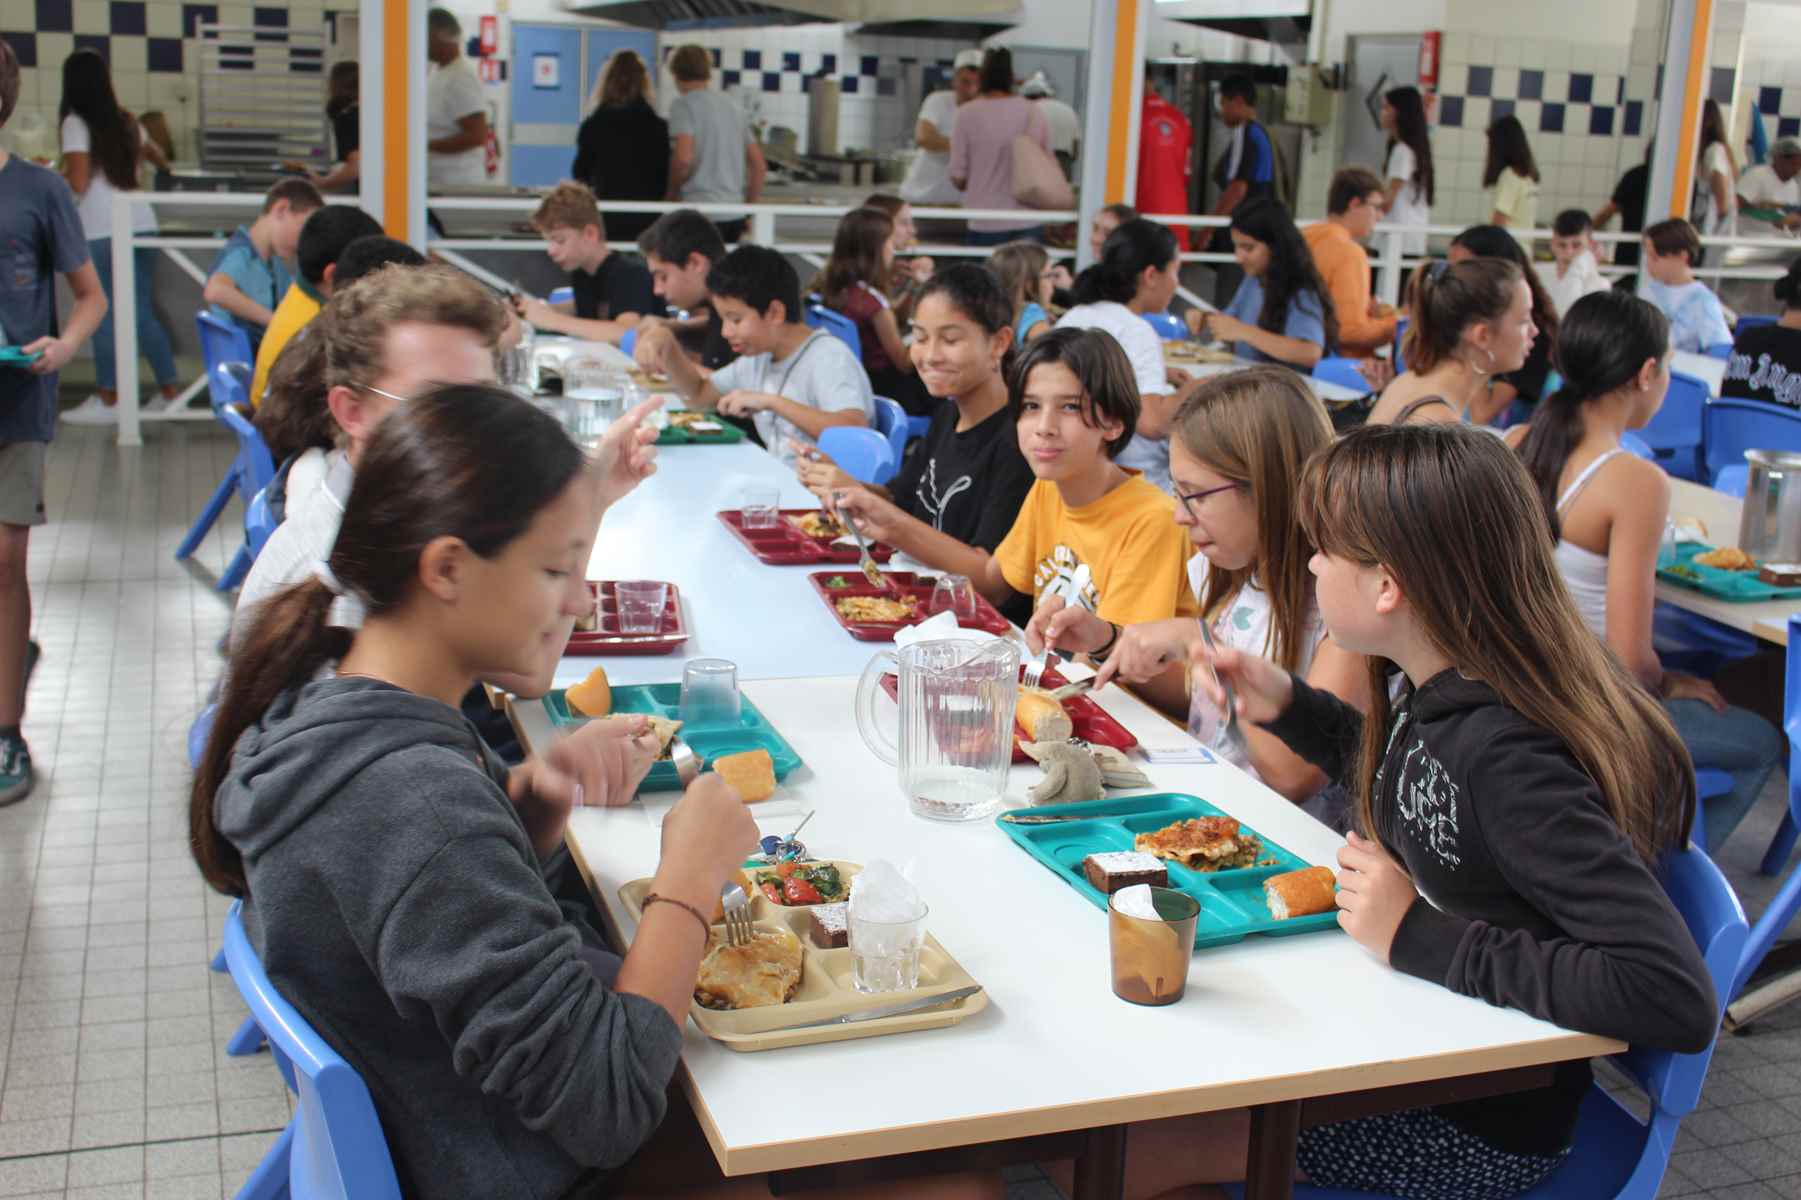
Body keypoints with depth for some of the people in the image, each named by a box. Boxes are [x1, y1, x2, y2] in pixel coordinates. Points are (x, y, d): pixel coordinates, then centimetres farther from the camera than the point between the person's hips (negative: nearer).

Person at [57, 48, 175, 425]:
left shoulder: (76, 124, -6)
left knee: (104, 314, 2)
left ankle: (108, 400, 5)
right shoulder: (124, 121, 13)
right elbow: (148, 150, 35)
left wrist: (58, 174, 11)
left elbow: (78, 184, -10)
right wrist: (164, 164, 57)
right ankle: (169, 391, 16)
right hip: (142, 222, 6)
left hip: (102, 229, -6)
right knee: (144, 313, 13)